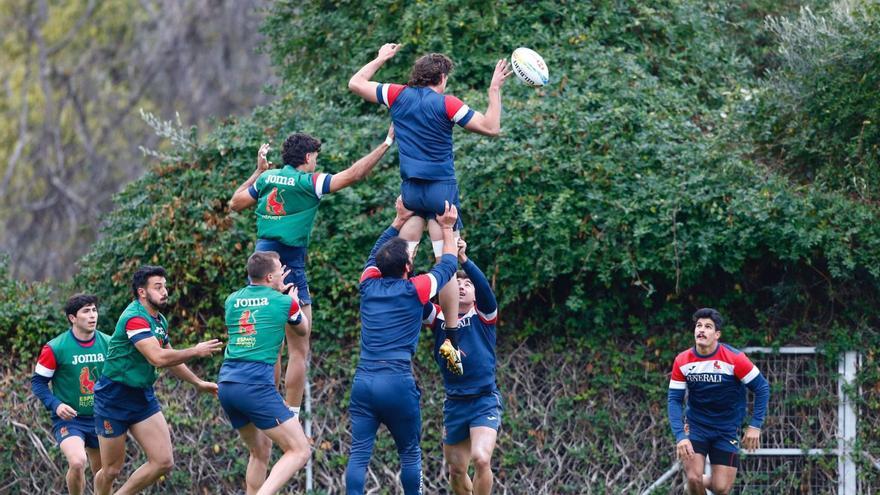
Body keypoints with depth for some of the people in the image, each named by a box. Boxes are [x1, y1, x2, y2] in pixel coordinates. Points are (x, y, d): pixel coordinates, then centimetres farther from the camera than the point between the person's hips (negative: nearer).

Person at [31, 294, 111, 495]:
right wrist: (56, 405, -20)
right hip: (68, 419, -5)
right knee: (77, 462, -29)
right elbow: (38, 382, -5)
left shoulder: (107, 344, 0)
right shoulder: (55, 348, -12)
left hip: (99, 419, 5)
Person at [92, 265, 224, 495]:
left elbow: (170, 360, 23)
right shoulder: (135, 318, -21)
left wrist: (199, 383, 19)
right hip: (115, 398, -8)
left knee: (163, 462, -4)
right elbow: (158, 358, -31)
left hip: (143, 397, 8)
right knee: (112, 470, 1)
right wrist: (195, 351, -21)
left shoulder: (159, 321, 8)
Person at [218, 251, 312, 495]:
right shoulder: (284, 302, 1)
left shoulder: (233, 300, 13)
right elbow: (302, 329, 24)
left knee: (261, 449, 24)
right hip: (256, 386, -7)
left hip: (226, 383, 7)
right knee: (299, 451, -5)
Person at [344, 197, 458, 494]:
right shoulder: (414, 291, -2)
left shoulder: (369, 285, 10)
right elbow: (448, 263, 14)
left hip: (363, 380, 4)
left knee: (359, 454, -4)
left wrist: (399, 221, 38)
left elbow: (377, 253, 32)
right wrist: (447, 228, 28)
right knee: (410, 453, 9)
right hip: (397, 382, -4)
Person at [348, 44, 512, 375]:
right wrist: (495, 90, -1)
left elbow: (355, 83, 17)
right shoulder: (446, 104, -7)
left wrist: (381, 59, 29)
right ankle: (451, 338, -7)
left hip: (410, 188, 4)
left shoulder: (398, 96, 4)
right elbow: (491, 127, -8)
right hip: (441, 188, -4)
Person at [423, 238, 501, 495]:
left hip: (484, 400, -4)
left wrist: (464, 259, -35)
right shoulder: (439, 317, 5)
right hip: (454, 403, 4)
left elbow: (485, 288, -21)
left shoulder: (483, 315, -1)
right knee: (456, 471, 10)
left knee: (481, 459, -23)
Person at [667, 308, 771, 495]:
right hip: (695, 428, 1)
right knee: (693, 479, -16)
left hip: (727, 429, -1)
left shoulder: (734, 359, -17)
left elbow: (762, 388, -8)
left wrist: (755, 426, -13)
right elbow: (675, 400, -7)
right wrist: (680, 436, -20)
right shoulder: (682, 361, -8)